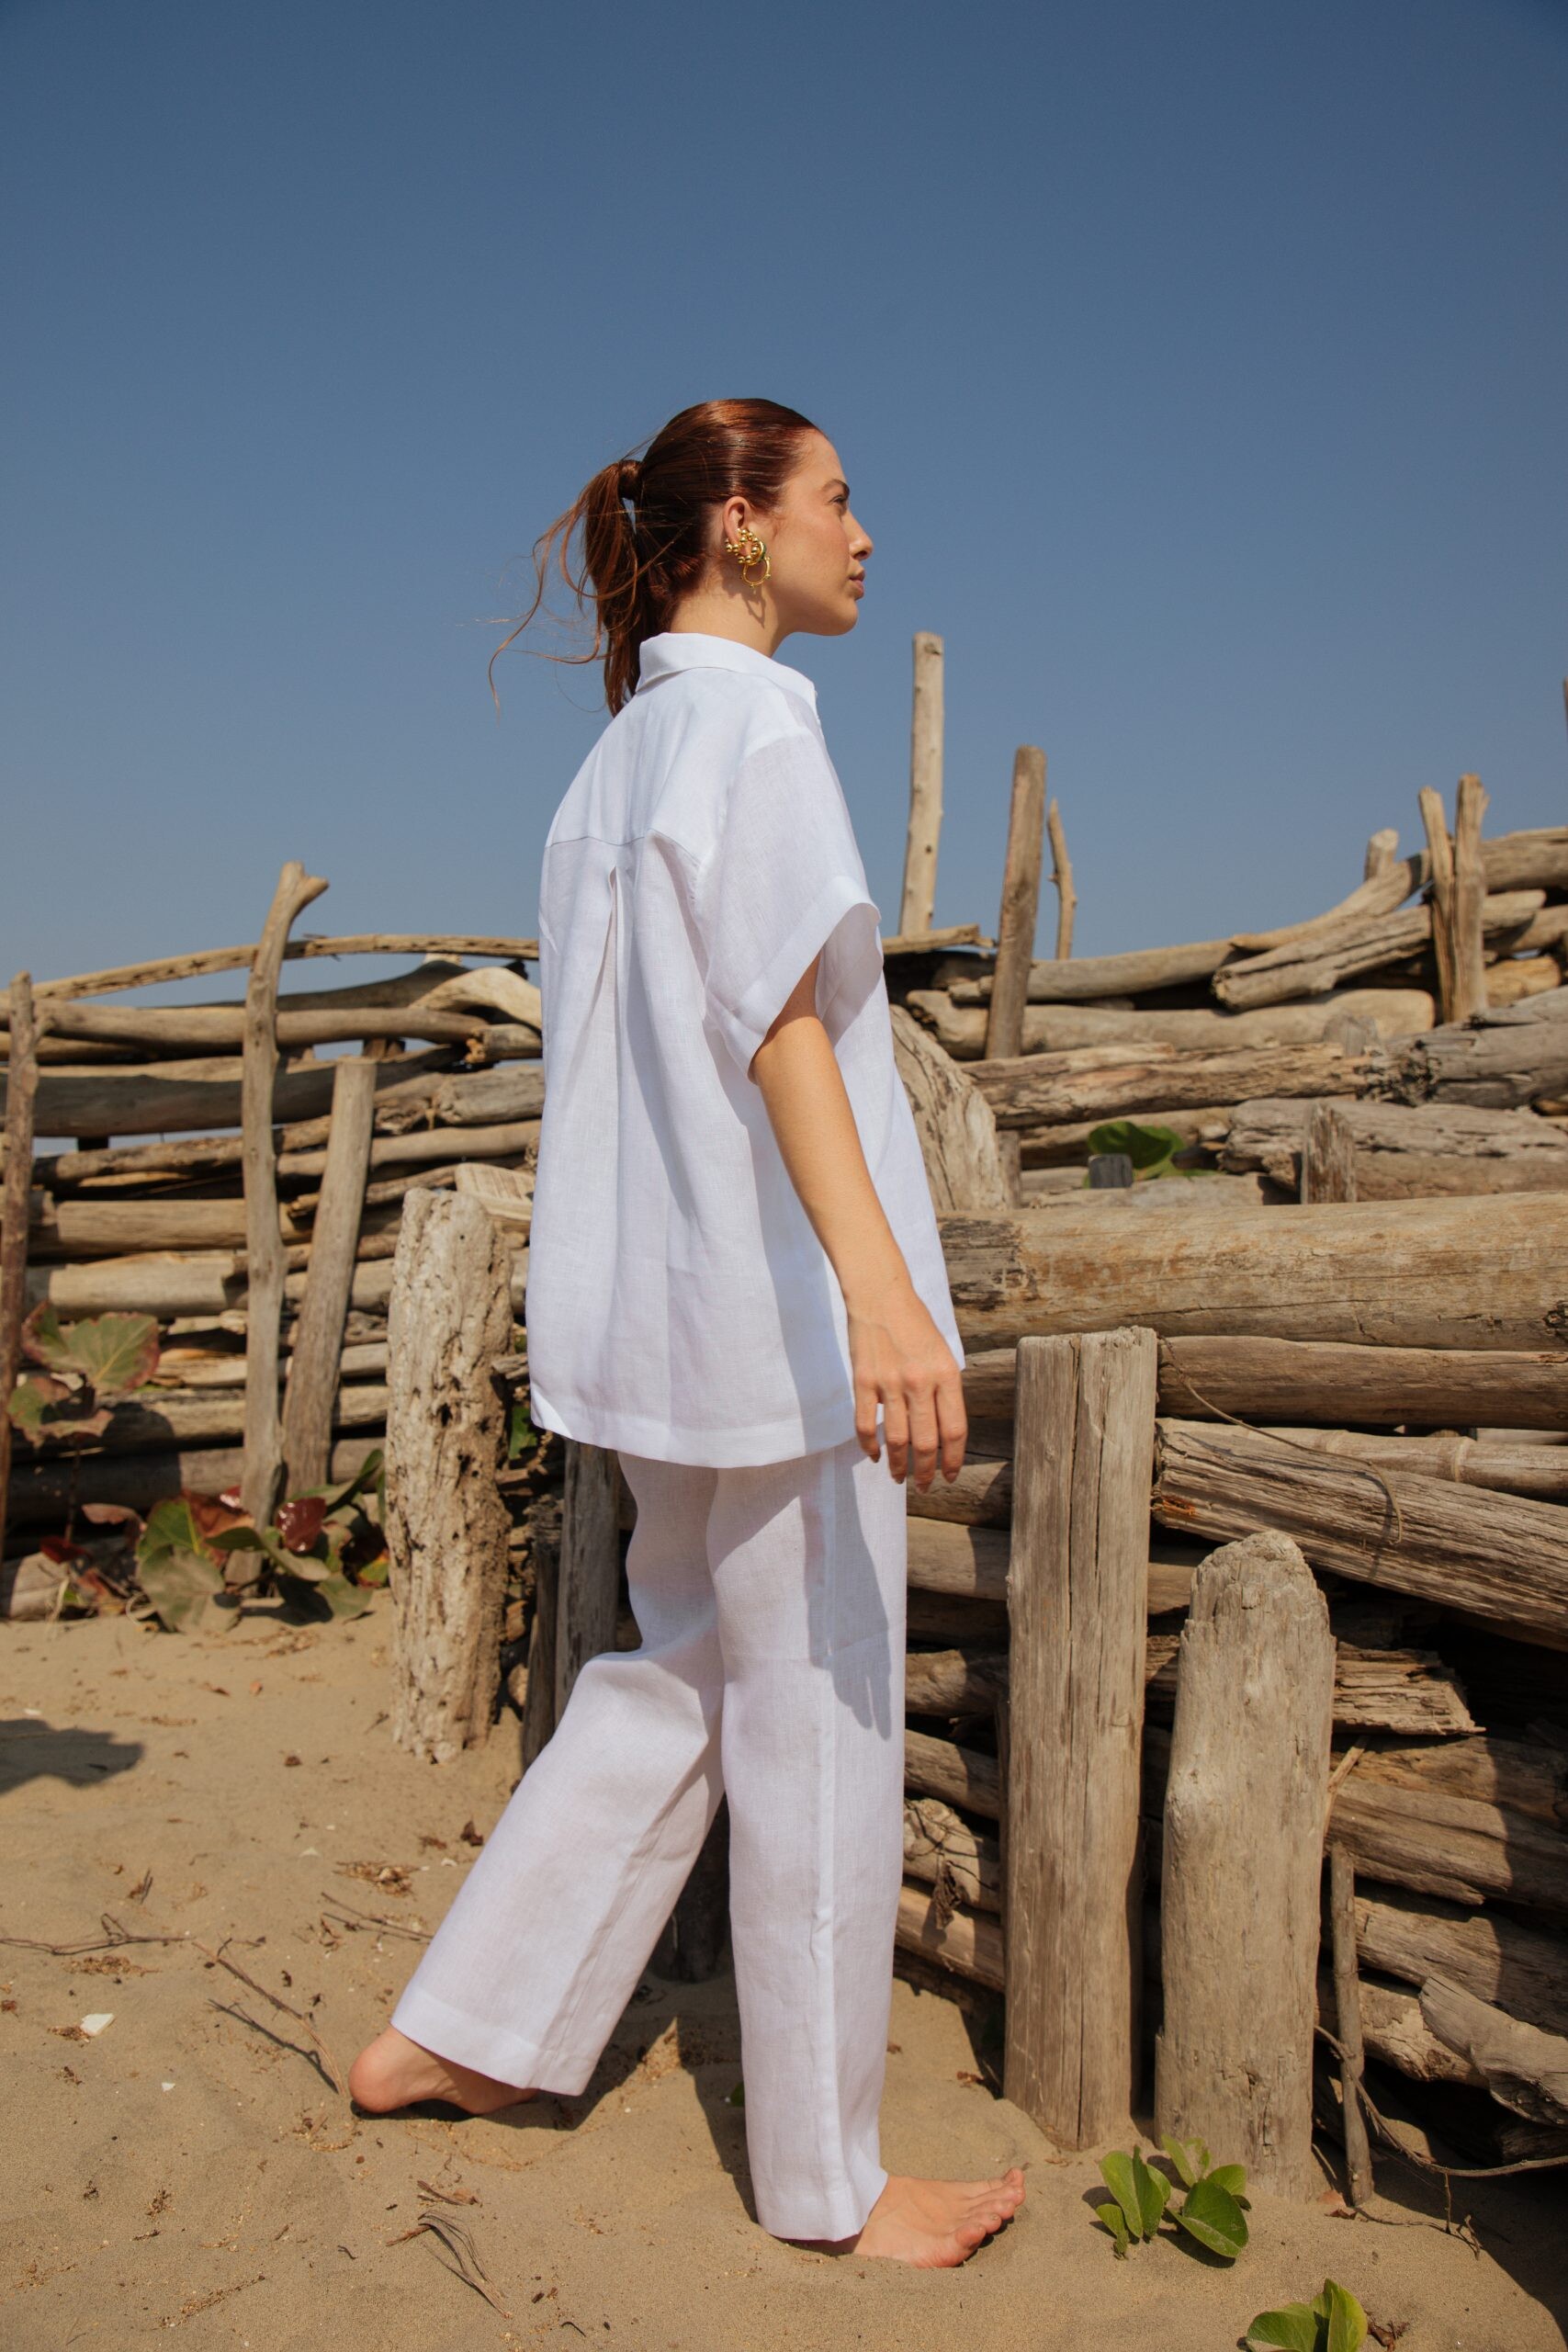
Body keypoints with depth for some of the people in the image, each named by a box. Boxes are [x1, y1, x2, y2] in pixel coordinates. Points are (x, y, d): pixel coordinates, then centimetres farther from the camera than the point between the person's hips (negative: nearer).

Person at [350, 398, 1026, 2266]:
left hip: (665, 1307, 9)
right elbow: (779, 1011, -22)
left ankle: (457, 2036, 27)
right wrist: (878, 1285, -31)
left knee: (682, 1672, 19)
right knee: (816, 1719, 2)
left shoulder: (619, 752, 19)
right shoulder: (751, 716, -8)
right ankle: (825, 2177, 20)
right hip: (771, 1297, -9)